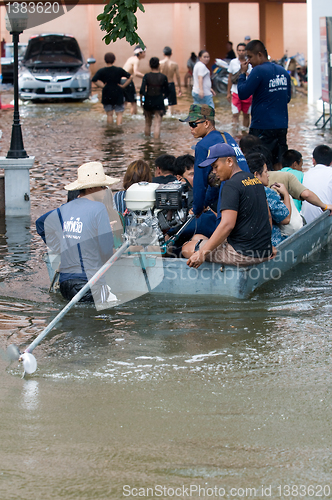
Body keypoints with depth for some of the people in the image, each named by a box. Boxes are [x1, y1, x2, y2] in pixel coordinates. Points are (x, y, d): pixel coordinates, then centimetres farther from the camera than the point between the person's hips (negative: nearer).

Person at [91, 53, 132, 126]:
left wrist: (102, 86, -10)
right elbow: (130, 77, -7)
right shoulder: (119, 70, -5)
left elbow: (94, 80, -20)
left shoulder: (101, 71, -7)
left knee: (109, 114, 10)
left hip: (106, 95, 1)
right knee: (119, 114, 6)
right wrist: (123, 85, -3)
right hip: (118, 95, -1)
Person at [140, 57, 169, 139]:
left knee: (148, 123, 17)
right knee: (157, 123, -3)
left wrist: (141, 98, 1)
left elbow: (142, 90, -14)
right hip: (159, 102, -1)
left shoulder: (147, 76, -7)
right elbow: (166, 92, 1)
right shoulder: (163, 77, -5)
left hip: (148, 101, 1)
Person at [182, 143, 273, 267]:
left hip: (242, 255, -9)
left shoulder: (232, 185, -14)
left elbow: (227, 225, -22)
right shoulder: (255, 180, 13)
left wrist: (202, 253, -19)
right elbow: (267, 215, 21)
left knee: (187, 248, 2)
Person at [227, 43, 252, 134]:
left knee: (246, 114, 9)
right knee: (235, 114, -8)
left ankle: (245, 132, 22)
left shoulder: (250, 63, 0)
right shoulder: (233, 62, 3)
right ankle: (235, 132, -5)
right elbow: (230, 78, 10)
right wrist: (228, 92, 10)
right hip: (236, 92, 0)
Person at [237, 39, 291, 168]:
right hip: (282, 126, 7)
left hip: (263, 127, -7)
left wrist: (242, 73, -2)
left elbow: (243, 94, -12)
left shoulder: (259, 71, -13)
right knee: (279, 165, 9)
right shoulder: (283, 72, 10)